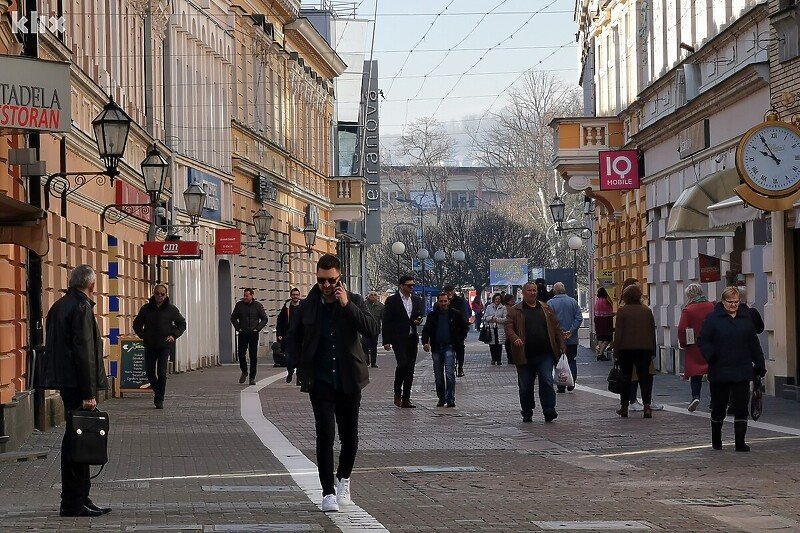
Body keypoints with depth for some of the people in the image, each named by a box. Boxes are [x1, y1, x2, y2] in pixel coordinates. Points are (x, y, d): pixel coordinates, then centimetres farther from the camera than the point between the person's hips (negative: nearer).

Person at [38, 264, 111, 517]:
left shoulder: (59, 306, 15)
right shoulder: (82, 307, -14)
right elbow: (84, 352, -19)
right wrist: (88, 393, -19)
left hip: (64, 382, 10)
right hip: (77, 382, -10)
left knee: (74, 440, 13)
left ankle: (78, 498, 18)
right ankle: (74, 502, -4)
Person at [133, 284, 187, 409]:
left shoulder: (171, 309, 2)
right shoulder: (146, 308, 3)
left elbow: (182, 324, 12)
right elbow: (136, 324, 14)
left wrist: (174, 335, -2)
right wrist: (143, 335, -2)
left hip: (165, 346, -2)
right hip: (150, 346, 2)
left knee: (162, 372, -10)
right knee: (150, 372, 1)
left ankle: (159, 399, -3)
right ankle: (157, 392, 26)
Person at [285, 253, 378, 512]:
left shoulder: (354, 302, 0)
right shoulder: (307, 306, 2)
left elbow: (372, 329, -16)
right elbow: (292, 338, 14)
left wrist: (347, 305, -21)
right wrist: (303, 366, 4)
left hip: (349, 380, 1)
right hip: (320, 381, -1)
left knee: (349, 435, 10)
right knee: (325, 435, -10)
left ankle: (343, 481, 33)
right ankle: (328, 492, -6)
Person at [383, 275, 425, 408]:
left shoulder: (417, 300, 12)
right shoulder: (392, 301, -3)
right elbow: (386, 322, -4)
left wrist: (418, 320, -2)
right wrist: (386, 341, -11)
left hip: (412, 338, 5)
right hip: (398, 339, -5)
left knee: (410, 368, 3)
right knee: (403, 364, -18)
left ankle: (406, 398, 7)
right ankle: (397, 394, 1)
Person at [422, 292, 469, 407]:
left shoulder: (456, 314, 2)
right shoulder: (433, 315, 8)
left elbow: (465, 327, 12)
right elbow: (426, 330, 3)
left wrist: (460, 340, 5)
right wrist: (425, 342, -13)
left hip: (449, 347, -3)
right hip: (436, 348, 3)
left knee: (449, 374, -14)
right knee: (438, 376, 7)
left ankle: (450, 399, -13)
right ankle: (441, 399, 17)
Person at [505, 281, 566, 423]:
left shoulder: (545, 309, 13)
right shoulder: (515, 311, 6)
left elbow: (556, 328, 15)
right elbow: (508, 327, -2)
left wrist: (561, 345, 9)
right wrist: (515, 338, -22)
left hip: (545, 354, 1)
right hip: (525, 356, -1)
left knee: (547, 382, -10)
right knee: (525, 386, 6)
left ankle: (549, 410, -8)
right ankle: (527, 413, 17)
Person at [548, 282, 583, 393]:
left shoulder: (550, 303, -5)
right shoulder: (573, 301, 1)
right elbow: (579, 318, -5)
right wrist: (571, 331, -7)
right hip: (572, 339, 2)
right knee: (571, 360, 13)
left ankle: (561, 386, 5)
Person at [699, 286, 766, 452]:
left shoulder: (746, 319, 10)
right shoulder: (713, 318, -2)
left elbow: (754, 344, 14)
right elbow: (703, 340, -4)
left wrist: (759, 364, 11)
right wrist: (710, 356, -20)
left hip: (742, 372, 2)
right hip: (719, 371, -2)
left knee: (741, 407, -4)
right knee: (719, 407, 9)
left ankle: (740, 442, -4)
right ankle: (716, 441, 27)